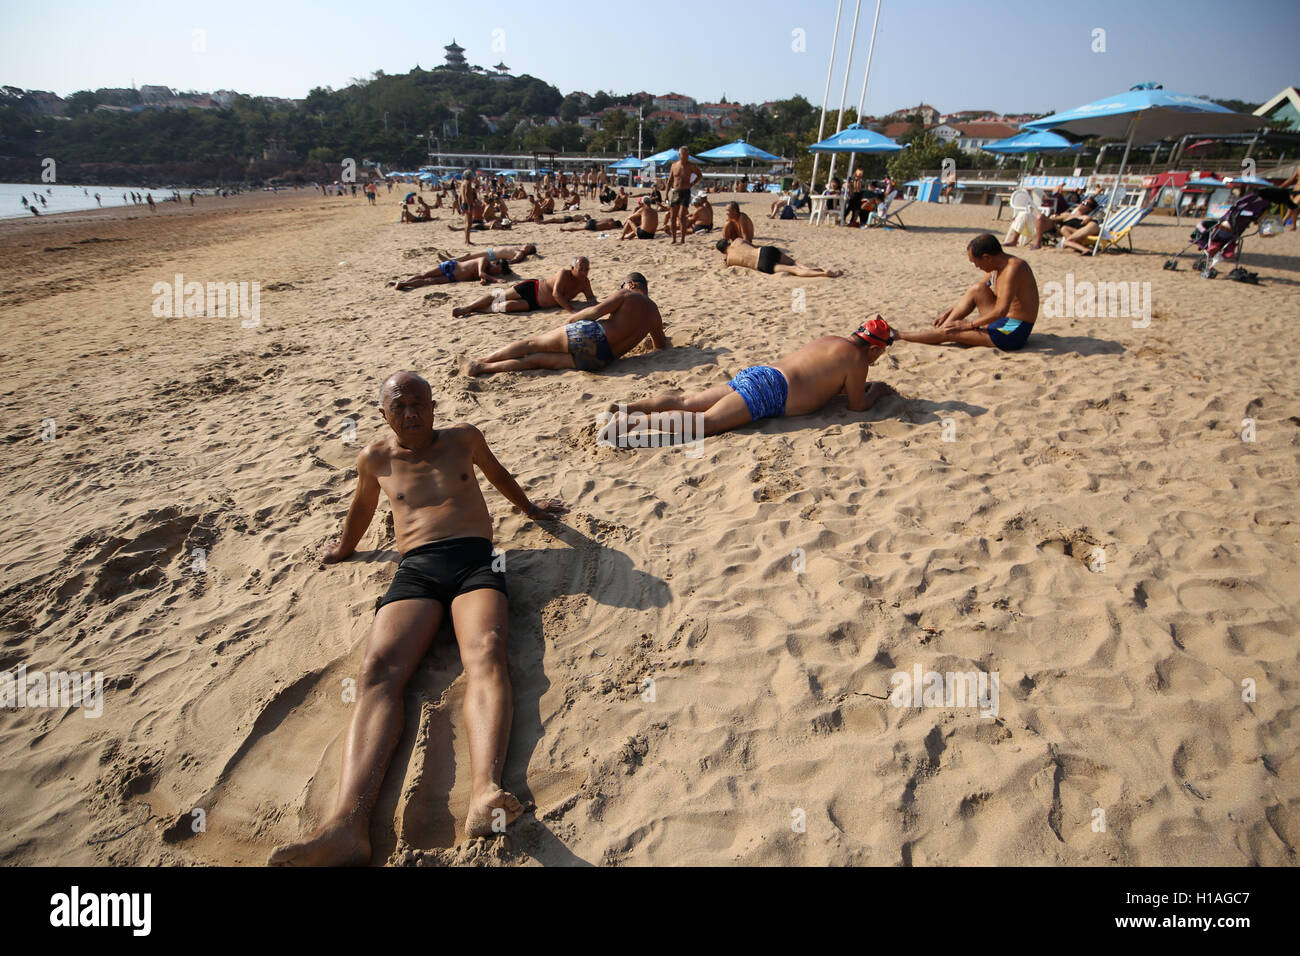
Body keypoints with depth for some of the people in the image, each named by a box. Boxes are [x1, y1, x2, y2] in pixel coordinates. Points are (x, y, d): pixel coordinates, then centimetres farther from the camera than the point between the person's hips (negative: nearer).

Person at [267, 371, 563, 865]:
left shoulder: (464, 438, 21)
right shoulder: (375, 458, 22)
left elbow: (497, 473, 38)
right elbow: (362, 505, 40)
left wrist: (528, 507, 49)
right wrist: (343, 549, 51)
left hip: (474, 561, -1)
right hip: (415, 570, 2)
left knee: (486, 656, -31)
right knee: (378, 670, -26)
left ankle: (485, 794, -51)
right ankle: (348, 825, -42)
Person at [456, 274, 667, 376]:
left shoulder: (627, 294, 5)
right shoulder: (655, 313, 20)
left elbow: (596, 311, -6)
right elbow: (662, 345, 31)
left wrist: (573, 319, 10)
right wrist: (650, 334, 52)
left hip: (590, 335, -5)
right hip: (600, 360, 5)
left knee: (531, 344, 11)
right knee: (537, 359, 10)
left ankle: (480, 362, 17)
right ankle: (481, 368, 9)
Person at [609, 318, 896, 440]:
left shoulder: (829, 340, 28)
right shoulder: (857, 358, 3)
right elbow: (857, 405, 6)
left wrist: (860, 386, 45)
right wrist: (876, 392, 26)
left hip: (752, 373, 9)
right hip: (770, 391, -8)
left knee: (684, 403, 0)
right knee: (705, 421, -21)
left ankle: (626, 407, -10)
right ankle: (633, 422, -35)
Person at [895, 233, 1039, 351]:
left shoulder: (1013, 268, -21)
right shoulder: (997, 267, 7)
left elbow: (1002, 310, -30)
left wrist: (970, 324, -24)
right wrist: (950, 311, 14)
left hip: (1013, 334, -8)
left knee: (948, 333, -12)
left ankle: (897, 335, -1)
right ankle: (939, 329, -2)